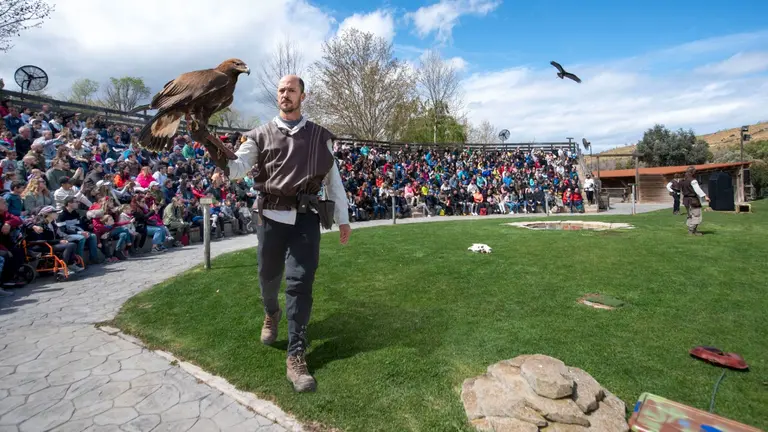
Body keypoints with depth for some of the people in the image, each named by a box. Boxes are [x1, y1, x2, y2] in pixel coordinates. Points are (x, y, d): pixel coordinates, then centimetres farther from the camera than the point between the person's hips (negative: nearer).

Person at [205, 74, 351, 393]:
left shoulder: (320, 136, 8)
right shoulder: (261, 135, 8)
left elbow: (333, 178, 10)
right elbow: (238, 168, -3)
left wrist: (343, 218, 8)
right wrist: (220, 160, -27)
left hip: (305, 218, -1)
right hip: (270, 217, 1)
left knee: (300, 283, -6)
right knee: (268, 277, 15)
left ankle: (296, 356, 3)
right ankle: (271, 314, 50)